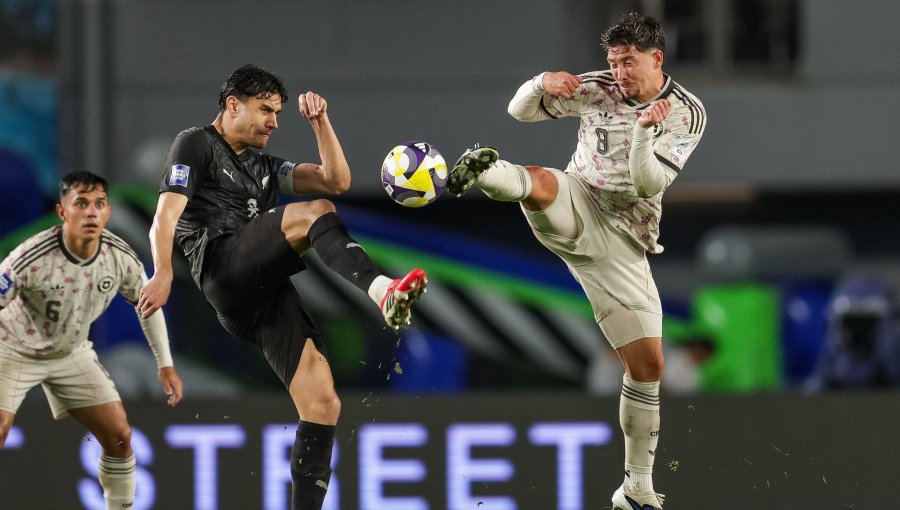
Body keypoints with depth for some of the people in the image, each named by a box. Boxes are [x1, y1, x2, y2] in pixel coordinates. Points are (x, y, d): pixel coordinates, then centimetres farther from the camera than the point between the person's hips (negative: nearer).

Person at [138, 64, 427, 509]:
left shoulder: (264, 167, 34)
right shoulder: (196, 145, 14)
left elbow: (336, 181, 25)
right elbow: (166, 216, -1)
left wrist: (320, 122, 15)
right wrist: (163, 273, -18)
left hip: (267, 294, 7)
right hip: (222, 265, -7)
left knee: (322, 402, -6)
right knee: (314, 214, -28)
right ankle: (382, 290, -51)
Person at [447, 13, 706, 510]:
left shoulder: (687, 113, -3)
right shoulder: (597, 89, 1)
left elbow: (649, 183, -13)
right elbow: (520, 110, 7)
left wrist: (644, 131, -29)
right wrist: (542, 84, -14)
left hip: (623, 239, 0)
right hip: (576, 207, 0)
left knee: (648, 363, -1)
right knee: (542, 182, -37)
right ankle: (488, 172, -72)